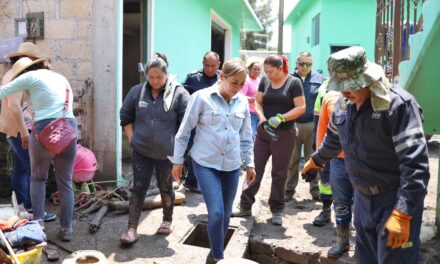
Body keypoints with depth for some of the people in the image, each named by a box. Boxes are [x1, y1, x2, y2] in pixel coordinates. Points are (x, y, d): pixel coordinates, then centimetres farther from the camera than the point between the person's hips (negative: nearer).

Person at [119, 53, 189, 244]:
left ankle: (167, 221, 35)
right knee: (138, 188, 3)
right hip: (141, 151, 2)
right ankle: (132, 228, 10)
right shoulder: (137, 91, 1)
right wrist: (132, 139, 3)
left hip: (167, 153, -2)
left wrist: (177, 145, -10)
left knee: (166, 188, 14)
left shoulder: (179, 93, -10)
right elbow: (125, 117, 11)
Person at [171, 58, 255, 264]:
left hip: (232, 165, 4)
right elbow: (184, 131, -3)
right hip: (206, 163, -4)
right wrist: (177, 160, 0)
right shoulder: (202, 97, -10)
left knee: (226, 214, 12)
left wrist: (250, 163, 14)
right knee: (216, 213, -12)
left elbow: (246, 136, 13)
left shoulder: (242, 102, 3)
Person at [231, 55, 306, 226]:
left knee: (279, 174, 7)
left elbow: (301, 108, -10)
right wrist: (262, 118, -13)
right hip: (263, 132, 3)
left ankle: (277, 210, 20)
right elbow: (258, 103, 7)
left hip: (284, 135, -3)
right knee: (255, 169, 5)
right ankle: (245, 206, 15)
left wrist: (280, 118, -20)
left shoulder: (294, 83, -7)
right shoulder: (265, 81, 5)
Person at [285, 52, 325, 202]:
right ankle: (289, 190, 20)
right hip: (292, 125, 0)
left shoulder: (319, 79, 2)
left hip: (312, 125, 0)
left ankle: (315, 190, 21)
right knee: (292, 160, 9)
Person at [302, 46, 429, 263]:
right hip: (363, 197, 7)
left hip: (396, 200, -7)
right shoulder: (344, 104, 2)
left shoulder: (399, 104, -21)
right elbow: (333, 139, 23)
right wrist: (316, 160, 37)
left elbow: (415, 163, -26)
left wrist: (402, 215, -30)